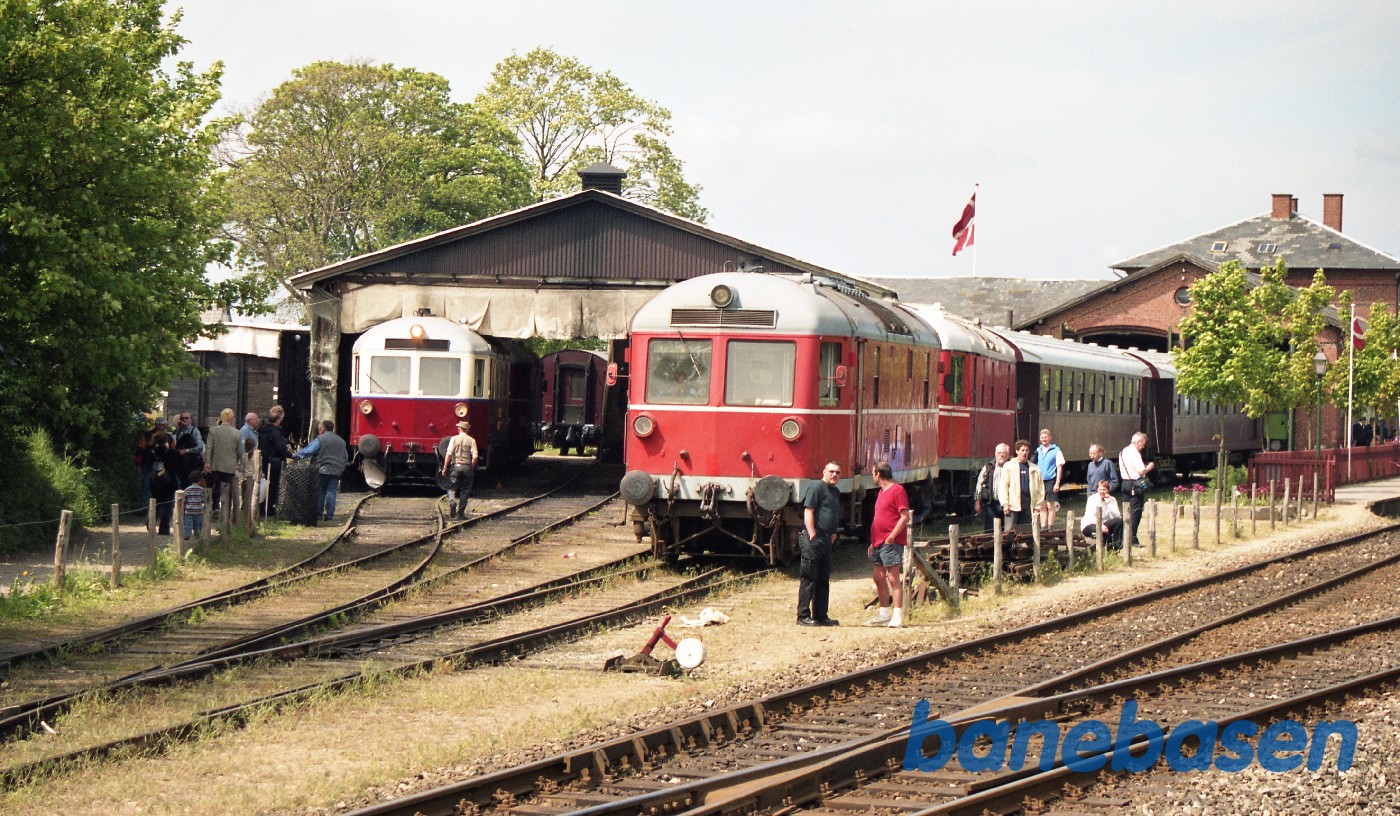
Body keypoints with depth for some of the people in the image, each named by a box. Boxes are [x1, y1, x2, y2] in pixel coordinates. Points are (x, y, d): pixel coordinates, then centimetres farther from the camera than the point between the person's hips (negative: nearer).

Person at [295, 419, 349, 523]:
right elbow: (346, 457, 20)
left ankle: (318, 514, 4)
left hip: (323, 470, -4)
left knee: (320, 492, 4)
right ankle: (329, 515, -1)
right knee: (331, 493, 3)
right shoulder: (341, 441, 13)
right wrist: (341, 467, 29)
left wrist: (296, 456, -7)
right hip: (336, 471, 4)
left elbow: (308, 451, -12)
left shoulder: (320, 439, -4)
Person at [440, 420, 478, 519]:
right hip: (467, 467, 1)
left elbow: (449, 454, -9)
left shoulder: (454, 439, -1)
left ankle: (452, 501, -25)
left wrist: (445, 468, -3)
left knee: (451, 488, 6)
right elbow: (475, 457, -9)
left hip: (456, 466, -1)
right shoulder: (471, 440, 0)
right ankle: (460, 513, 9)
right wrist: (471, 468, 4)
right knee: (465, 490, 9)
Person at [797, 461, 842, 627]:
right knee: (809, 579, -7)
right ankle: (803, 616, -4)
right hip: (812, 539, -9)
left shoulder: (836, 493, 19)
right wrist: (812, 535, -21)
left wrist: (833, 534, 17)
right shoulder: (816, 487, -9)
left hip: (826, 540, 9)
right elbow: (808, 512, -16)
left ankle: (820, 616, 18)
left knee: (824, 580, 12)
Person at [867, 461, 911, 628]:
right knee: (879, 577, 11)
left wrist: (891, 537, -21)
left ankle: (897, 616, -12)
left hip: (891, 542, -10)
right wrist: (873, 542, 21)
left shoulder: (897, 490, -10)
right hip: (879, 542, 10)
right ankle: (884, 614, 18)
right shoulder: (882, 491, 19)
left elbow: (905, 517, -17)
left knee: (893, 578, -11)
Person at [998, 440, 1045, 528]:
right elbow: (1003, 486, 0)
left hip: (1029, 503, 3)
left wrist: (1038, 506, 5)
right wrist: (1005, 504, -8)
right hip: (1013, 504, -3)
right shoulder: (1009, 466, 5)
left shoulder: (1035, 469, 12)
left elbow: (1040, 488, 12)